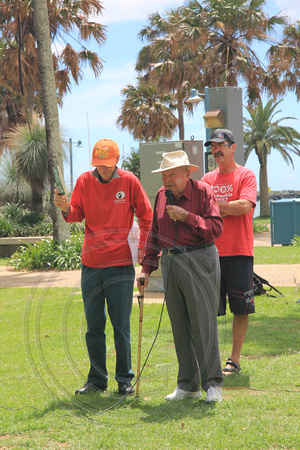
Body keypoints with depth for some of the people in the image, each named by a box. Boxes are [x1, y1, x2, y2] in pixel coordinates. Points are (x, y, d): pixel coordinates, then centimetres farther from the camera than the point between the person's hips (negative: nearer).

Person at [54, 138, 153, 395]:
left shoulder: (129, 181, -2)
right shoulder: (85, 181, 4)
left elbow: (146, 216, 6)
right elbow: (78, 215, 7)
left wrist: (143, 248, 0)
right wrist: (66, 209, -15)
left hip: (120, 264, -3)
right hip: (91, 263, 3)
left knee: (121, 326, 0)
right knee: (94, 326, 8)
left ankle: (124, 379, 11)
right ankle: (97, 379, 17)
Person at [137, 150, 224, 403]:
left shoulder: (203, 192, -5)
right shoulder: (161, 196, 12)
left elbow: (216, 228, -13)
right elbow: (154, 235, 18)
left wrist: (187, 217, -18)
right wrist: (147, 268, 13)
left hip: (199, 261, -6)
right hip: (171, 263, 6)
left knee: (203, 323, -8)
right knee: (179, 325, 7)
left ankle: (213, 384, -1)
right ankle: (188, 384, 14)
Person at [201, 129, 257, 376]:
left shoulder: (246, 176, 1)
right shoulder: (207, 179, 14)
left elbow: (245, 206, -14)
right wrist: (228, 209, -7)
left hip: (239, 253, -3)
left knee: (241, 309, 0)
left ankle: (235, 360, 8)